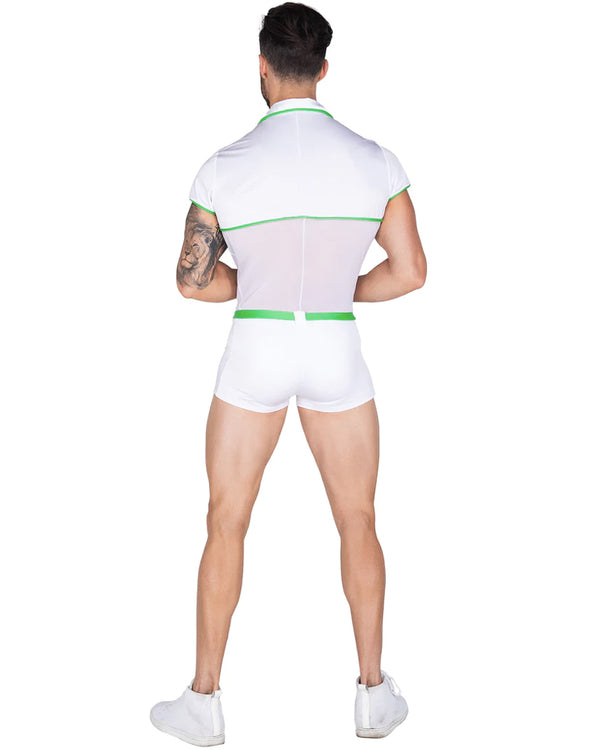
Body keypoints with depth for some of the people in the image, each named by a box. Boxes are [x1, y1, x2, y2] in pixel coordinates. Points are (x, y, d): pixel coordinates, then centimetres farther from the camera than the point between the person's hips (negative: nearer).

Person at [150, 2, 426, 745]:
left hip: (255, 356, -1)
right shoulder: (375, 160, -8)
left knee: (226, 525, 13)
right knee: (358, 523, 17)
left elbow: (192, 279, -6)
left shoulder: (224, 167, -11)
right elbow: (411, 272, -5)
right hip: (336, 357, 1)